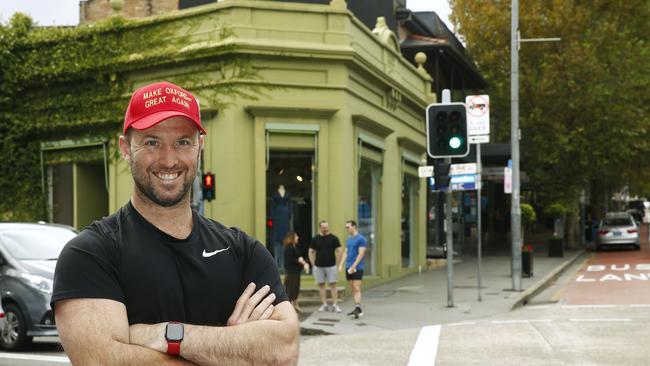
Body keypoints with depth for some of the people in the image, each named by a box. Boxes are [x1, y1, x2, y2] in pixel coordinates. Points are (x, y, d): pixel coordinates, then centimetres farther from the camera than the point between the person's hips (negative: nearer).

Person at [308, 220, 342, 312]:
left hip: (331, 266, -2)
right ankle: (324, 304, 12)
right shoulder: (315, 239, 5)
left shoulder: (333, 238, 0)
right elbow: (311, 252, 11)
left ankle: (335, 305, 0)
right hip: (318, 266, 2)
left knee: (333, 285, -3)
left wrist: (337, 264, -4)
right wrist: (313, 264, 4)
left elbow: (339, 251, 2)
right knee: (321, 285, 5)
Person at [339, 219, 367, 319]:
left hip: (357, 268, -7)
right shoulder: (348, 239, 15)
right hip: (348, 268, 8)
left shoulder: (361, 239, -8)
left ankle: (358, 309, -18)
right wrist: (341, 264, 4)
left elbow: (361, 254, -13)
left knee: (357, 289, -14)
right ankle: (357, 308, 13)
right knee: (353, 289, 8)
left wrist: (353, 266, -18)